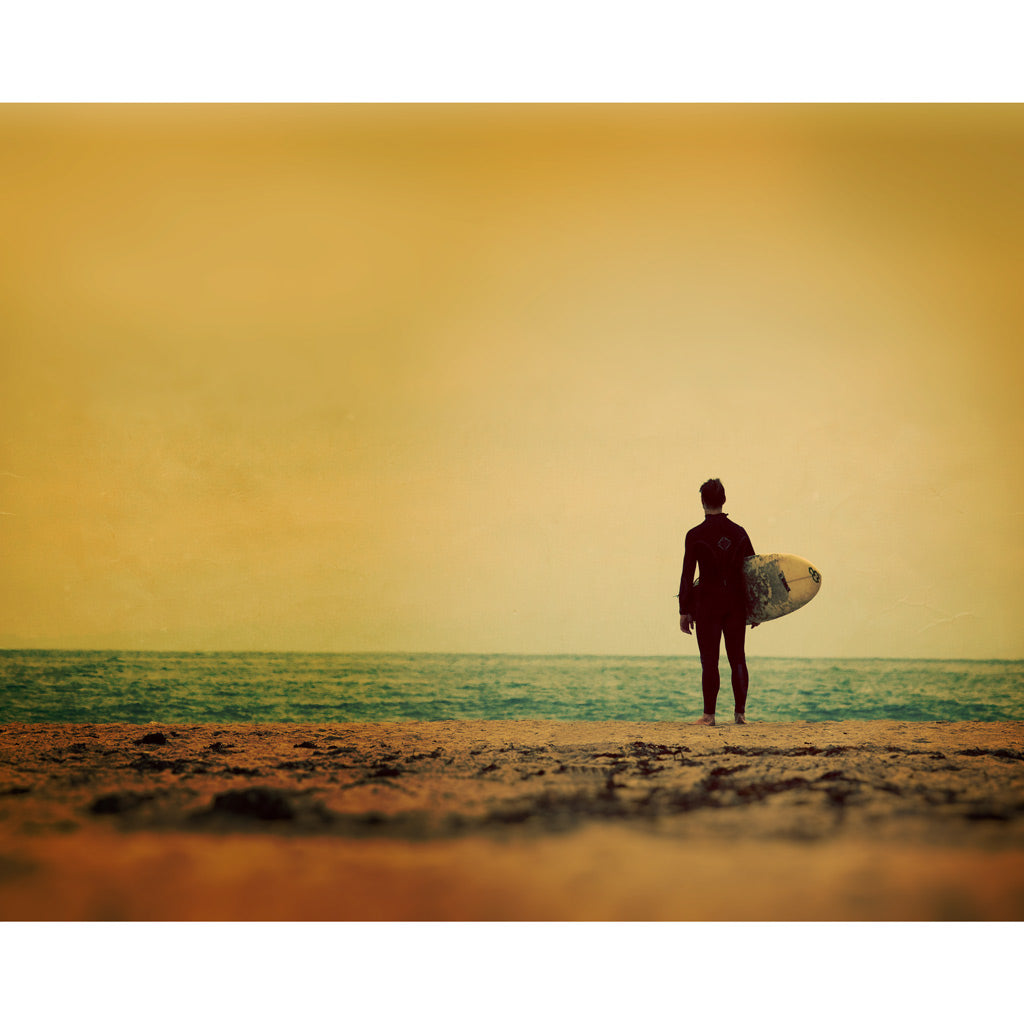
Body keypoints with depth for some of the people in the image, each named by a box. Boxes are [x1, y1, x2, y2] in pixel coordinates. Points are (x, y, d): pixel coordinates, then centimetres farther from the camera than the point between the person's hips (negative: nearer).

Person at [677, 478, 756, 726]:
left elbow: (687, 575, -8)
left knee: (709, 660, -1)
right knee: (737, 659, 7)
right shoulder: (739, 532, 5)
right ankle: (740, 713, 5)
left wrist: (684, 610, -3)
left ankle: (709, 715, -3)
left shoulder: (695, 535, -7)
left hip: (708, 603, -3)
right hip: (736, 603, 3)